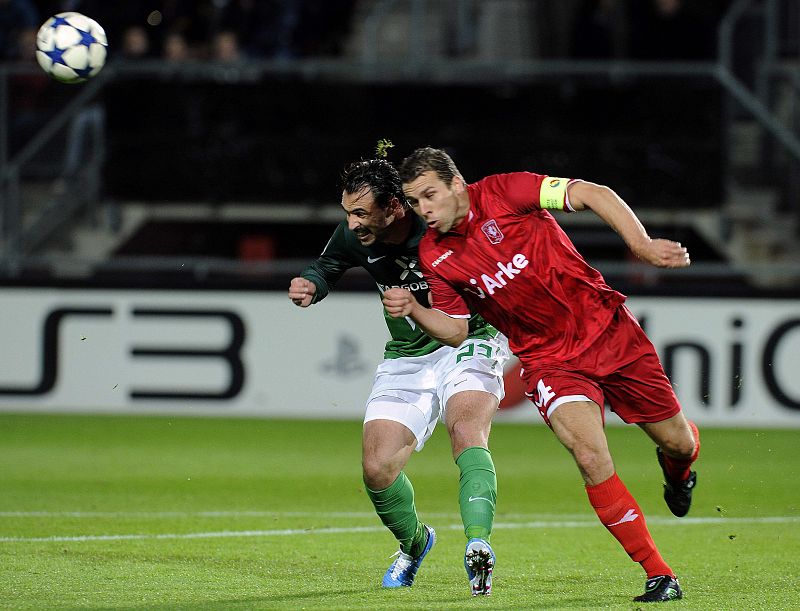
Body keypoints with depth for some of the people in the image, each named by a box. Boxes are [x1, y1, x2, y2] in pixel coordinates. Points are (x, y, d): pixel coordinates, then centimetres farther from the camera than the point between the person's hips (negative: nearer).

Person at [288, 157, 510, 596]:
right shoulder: (353, 236, -9)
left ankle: (478, 547, -46)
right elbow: (327, 268, 13)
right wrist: (309, 286, -10)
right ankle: (414, 543, 28)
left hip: (468, 344, -5)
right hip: (405, 359, 5)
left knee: (466, 430, -33)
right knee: (377, 470, -4)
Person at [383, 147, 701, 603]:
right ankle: (660, 577, -11)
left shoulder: (502, 193, -15)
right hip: (548, 359, 1)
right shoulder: (434, 257, -3)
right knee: (591, 458, -21)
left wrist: (642, 244, -28)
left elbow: (593, 194, -17)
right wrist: (413, 310, -14)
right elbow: (456, 330, 5)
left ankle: (677, 470, 49)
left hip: (607, 329, -1)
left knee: (677, 441, 8)